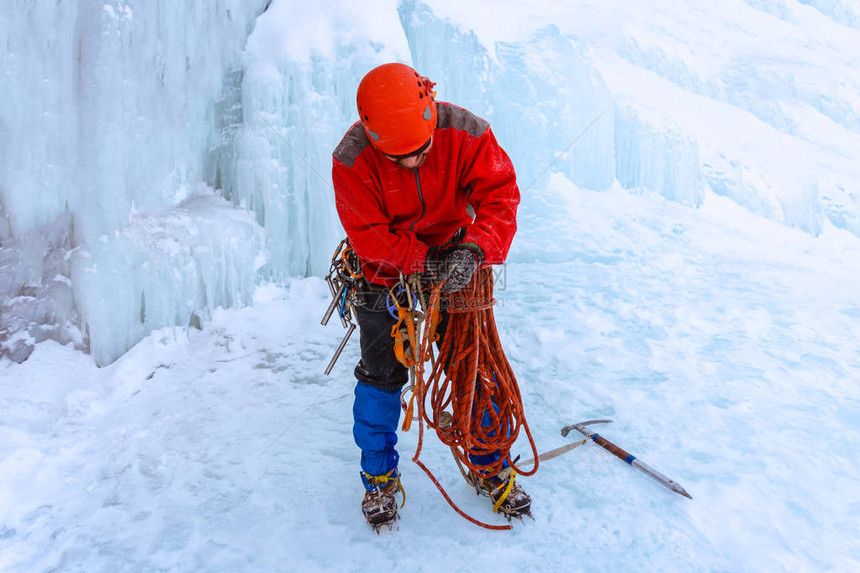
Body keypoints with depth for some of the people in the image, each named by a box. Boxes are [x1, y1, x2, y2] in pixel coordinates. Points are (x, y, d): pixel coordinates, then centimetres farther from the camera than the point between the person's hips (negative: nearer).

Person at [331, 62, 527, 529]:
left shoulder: (465, 134, -22)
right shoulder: (352, 160, -25)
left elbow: (500, 194, -22)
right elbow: (368, 236, -22)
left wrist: (475, 249, -38)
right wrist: (426, 261, -29)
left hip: (457, 264, 1)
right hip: (386, 272, -1)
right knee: (381, 375, 2)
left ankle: (492, 466, 29)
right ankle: (379, 476, 27)